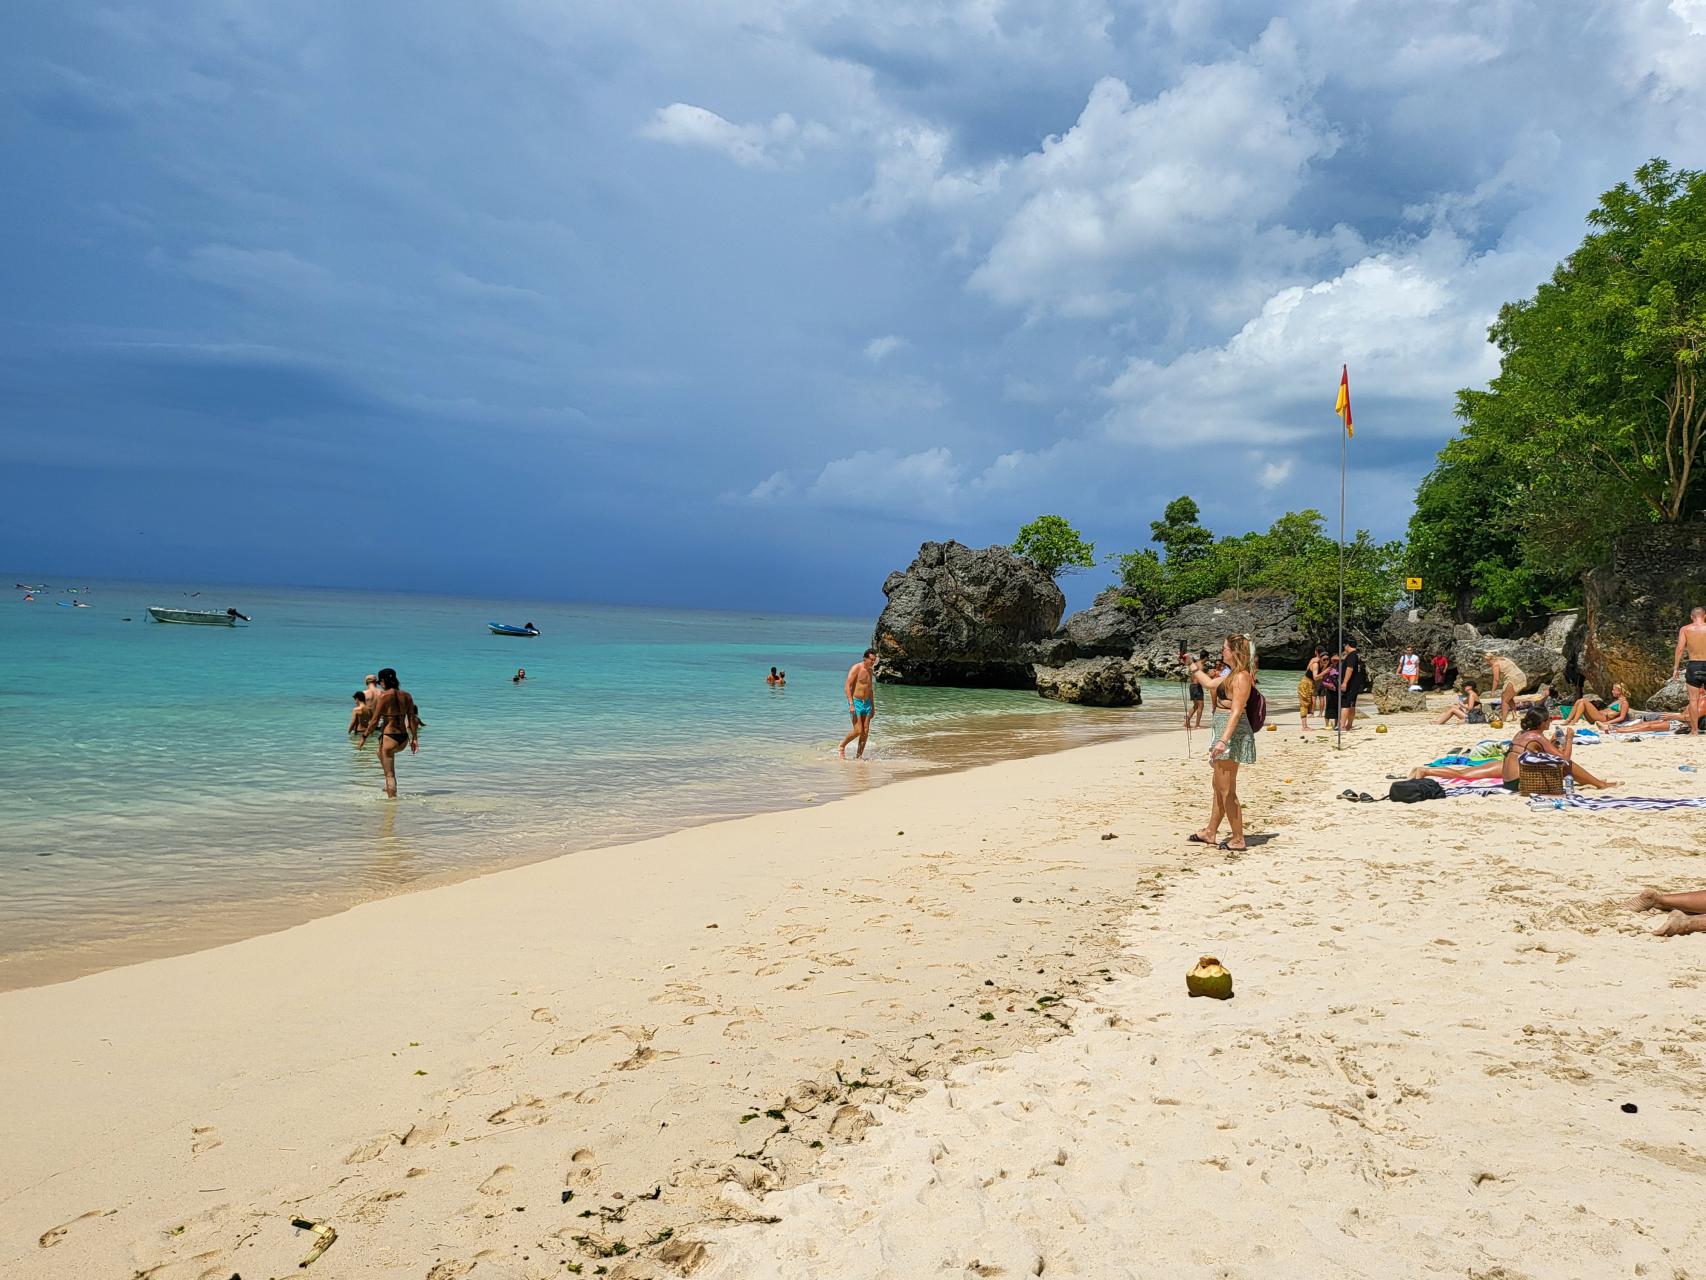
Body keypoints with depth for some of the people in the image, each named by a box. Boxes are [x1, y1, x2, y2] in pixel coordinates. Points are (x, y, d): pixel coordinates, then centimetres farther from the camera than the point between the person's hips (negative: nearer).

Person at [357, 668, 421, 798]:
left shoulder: (385, 695, -11)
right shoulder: (406, 695, 5)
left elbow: (375, 720, -10)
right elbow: (412, 719, 5)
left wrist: (364, 737, 0)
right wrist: (414, 739, 10)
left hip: (389, 736, -7)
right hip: (403, 738, 7)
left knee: (390, 774, 4)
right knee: (381, 753, 36)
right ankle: (389, 786, 37)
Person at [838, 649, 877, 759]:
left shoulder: (870, 671, 12)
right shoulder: (856, 668, -12)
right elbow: (847, 687, -17)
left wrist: (873, 706, 21)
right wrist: (851, 704, -24)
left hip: (867, 703, 7)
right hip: (856, 702, -7)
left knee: (866, 731, 2)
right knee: (858, 730, -13)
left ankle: (858, 755, 10)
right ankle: (842, 746, 10)